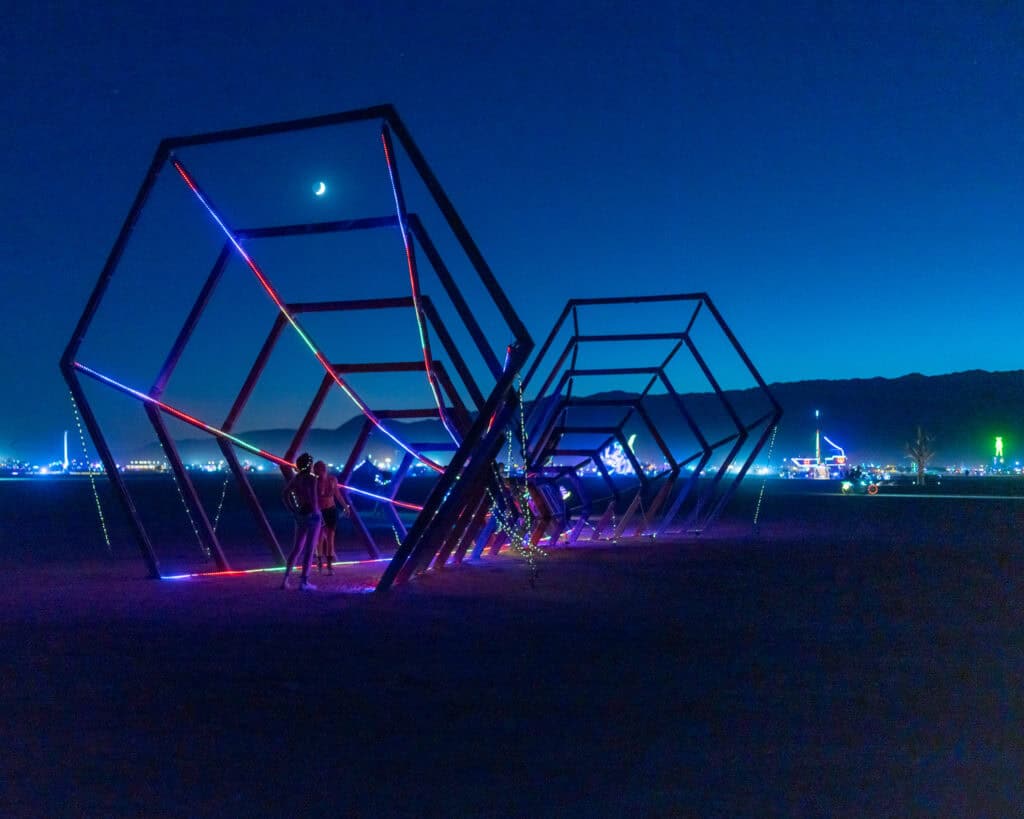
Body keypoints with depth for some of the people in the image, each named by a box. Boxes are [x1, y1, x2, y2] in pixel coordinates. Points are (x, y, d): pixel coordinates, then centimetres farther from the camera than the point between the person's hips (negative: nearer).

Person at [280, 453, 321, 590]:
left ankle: (285, 579, 9)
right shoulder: (311, 478, -14)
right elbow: (313, 497, -25)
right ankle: (304, 582, 0)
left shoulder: (296, 478, 8)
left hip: (300, 515, 7)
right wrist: (316, 512, -14)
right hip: (312, 514, -7)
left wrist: (293, 510, 12)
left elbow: (284, 494, 12)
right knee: (309, 549, 0)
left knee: (297, 548, 14)